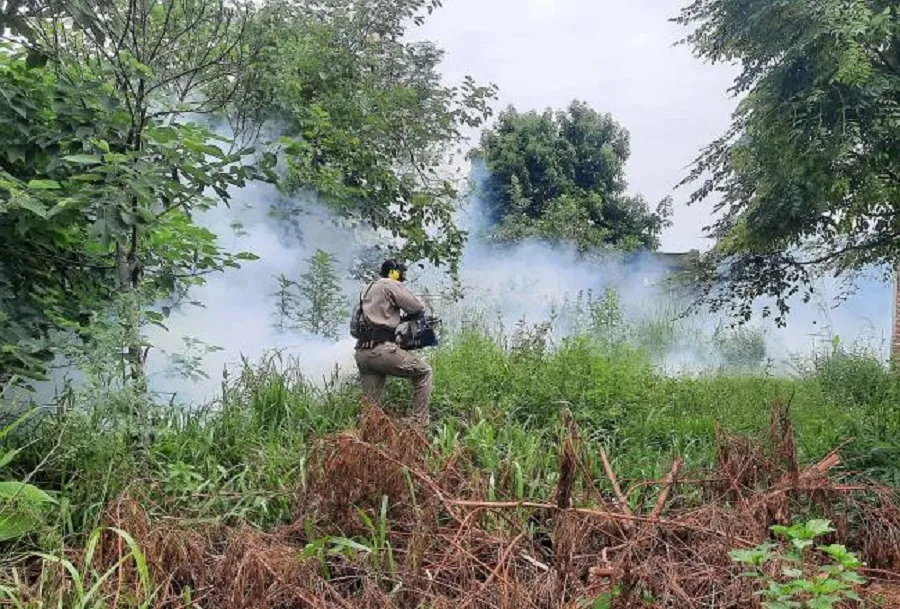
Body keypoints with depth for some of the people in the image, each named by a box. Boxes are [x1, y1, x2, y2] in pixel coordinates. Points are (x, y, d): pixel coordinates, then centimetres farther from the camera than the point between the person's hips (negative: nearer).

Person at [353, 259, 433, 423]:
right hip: (380, 349, -8)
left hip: (361, 353, 8)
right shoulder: (390, 285, 2)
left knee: (371, 406, 9)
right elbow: (417, 307, 1)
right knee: (423, 371, 6)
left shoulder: (367, 290, 28)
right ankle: (420, 423, 2)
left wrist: (398, 316, 23)